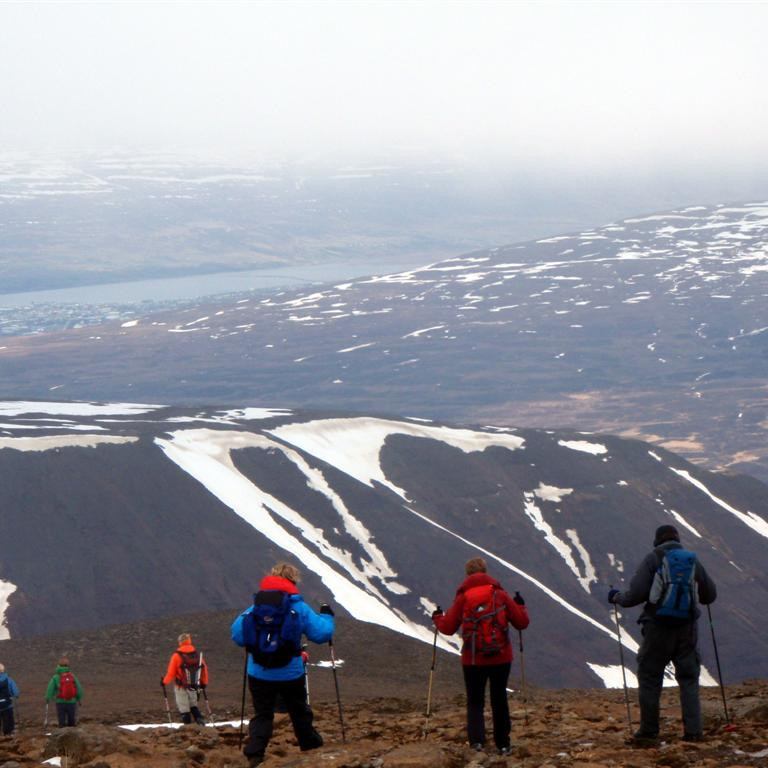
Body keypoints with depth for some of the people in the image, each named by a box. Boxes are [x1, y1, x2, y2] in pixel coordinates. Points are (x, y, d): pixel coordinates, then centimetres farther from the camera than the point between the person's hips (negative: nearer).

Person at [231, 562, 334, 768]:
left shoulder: (254, 607, 2)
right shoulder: (298, 607, -5)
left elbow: (237, 635, 2)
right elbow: (321, 633, -7)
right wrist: (326, 616, 13)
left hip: (258, 674, 1)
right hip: (290, 674, -1)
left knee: (262, 715, 6)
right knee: (300, 712, 17)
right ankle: (311, 749, 28)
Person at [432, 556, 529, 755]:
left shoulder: (462, 598, -4)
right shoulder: (500, 595, -1)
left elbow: (448, 627, -3)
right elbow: (521, 622, 1)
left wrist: (437, 618, 18)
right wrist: (521, 606, 21)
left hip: (473, 660, -1)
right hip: (501, 658, 1)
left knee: (475, 702, 7)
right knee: (499, 701, 15)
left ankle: (476, 739, -16)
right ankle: (503, 744, 22)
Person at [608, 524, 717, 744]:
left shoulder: (652, 559, -6)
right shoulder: (692, 560, 6)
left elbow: (636, 593, -12)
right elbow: (710, 594, 12)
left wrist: (617, 597, 8)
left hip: (658, 628, -3)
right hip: (687, 628, 3)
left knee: (649, 677, 7)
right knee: (688, 678, 10)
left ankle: (649, 731, 7)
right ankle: (693, 730, 2)